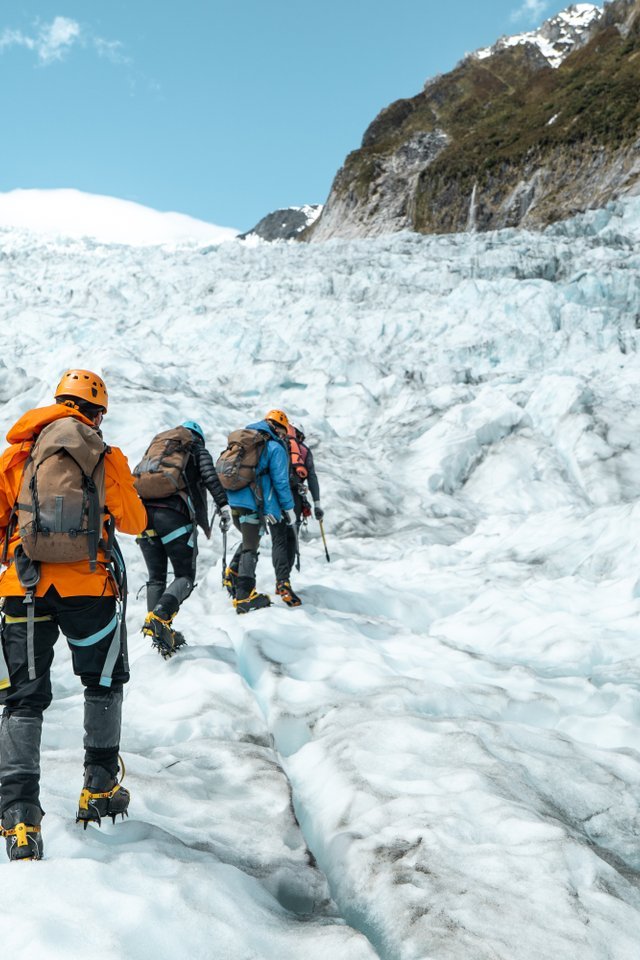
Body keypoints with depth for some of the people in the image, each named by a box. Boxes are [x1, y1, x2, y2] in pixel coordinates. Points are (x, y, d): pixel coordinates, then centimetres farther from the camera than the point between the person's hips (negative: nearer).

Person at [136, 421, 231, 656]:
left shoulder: (155, 446, 30)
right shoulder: (198, 450, 16)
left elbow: (136, 476, 22)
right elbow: (210, 476, -4)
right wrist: (224, 506, -10)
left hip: (144, 511, 5)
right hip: (174, 515, -5)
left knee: (156, 577, 13)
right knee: (185, 576, 2)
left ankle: (158, 633, 1)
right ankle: (160, 615, -25)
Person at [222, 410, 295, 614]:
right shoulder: (276, 447, -4)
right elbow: (280, 481, -7)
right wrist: (288, 508, 2)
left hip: (233, 499, 7)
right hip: (253, 503, -7)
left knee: (249, 539, 27)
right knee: (251, 547, -2)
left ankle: (233, 573, 15)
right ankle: (244, 596, -4)